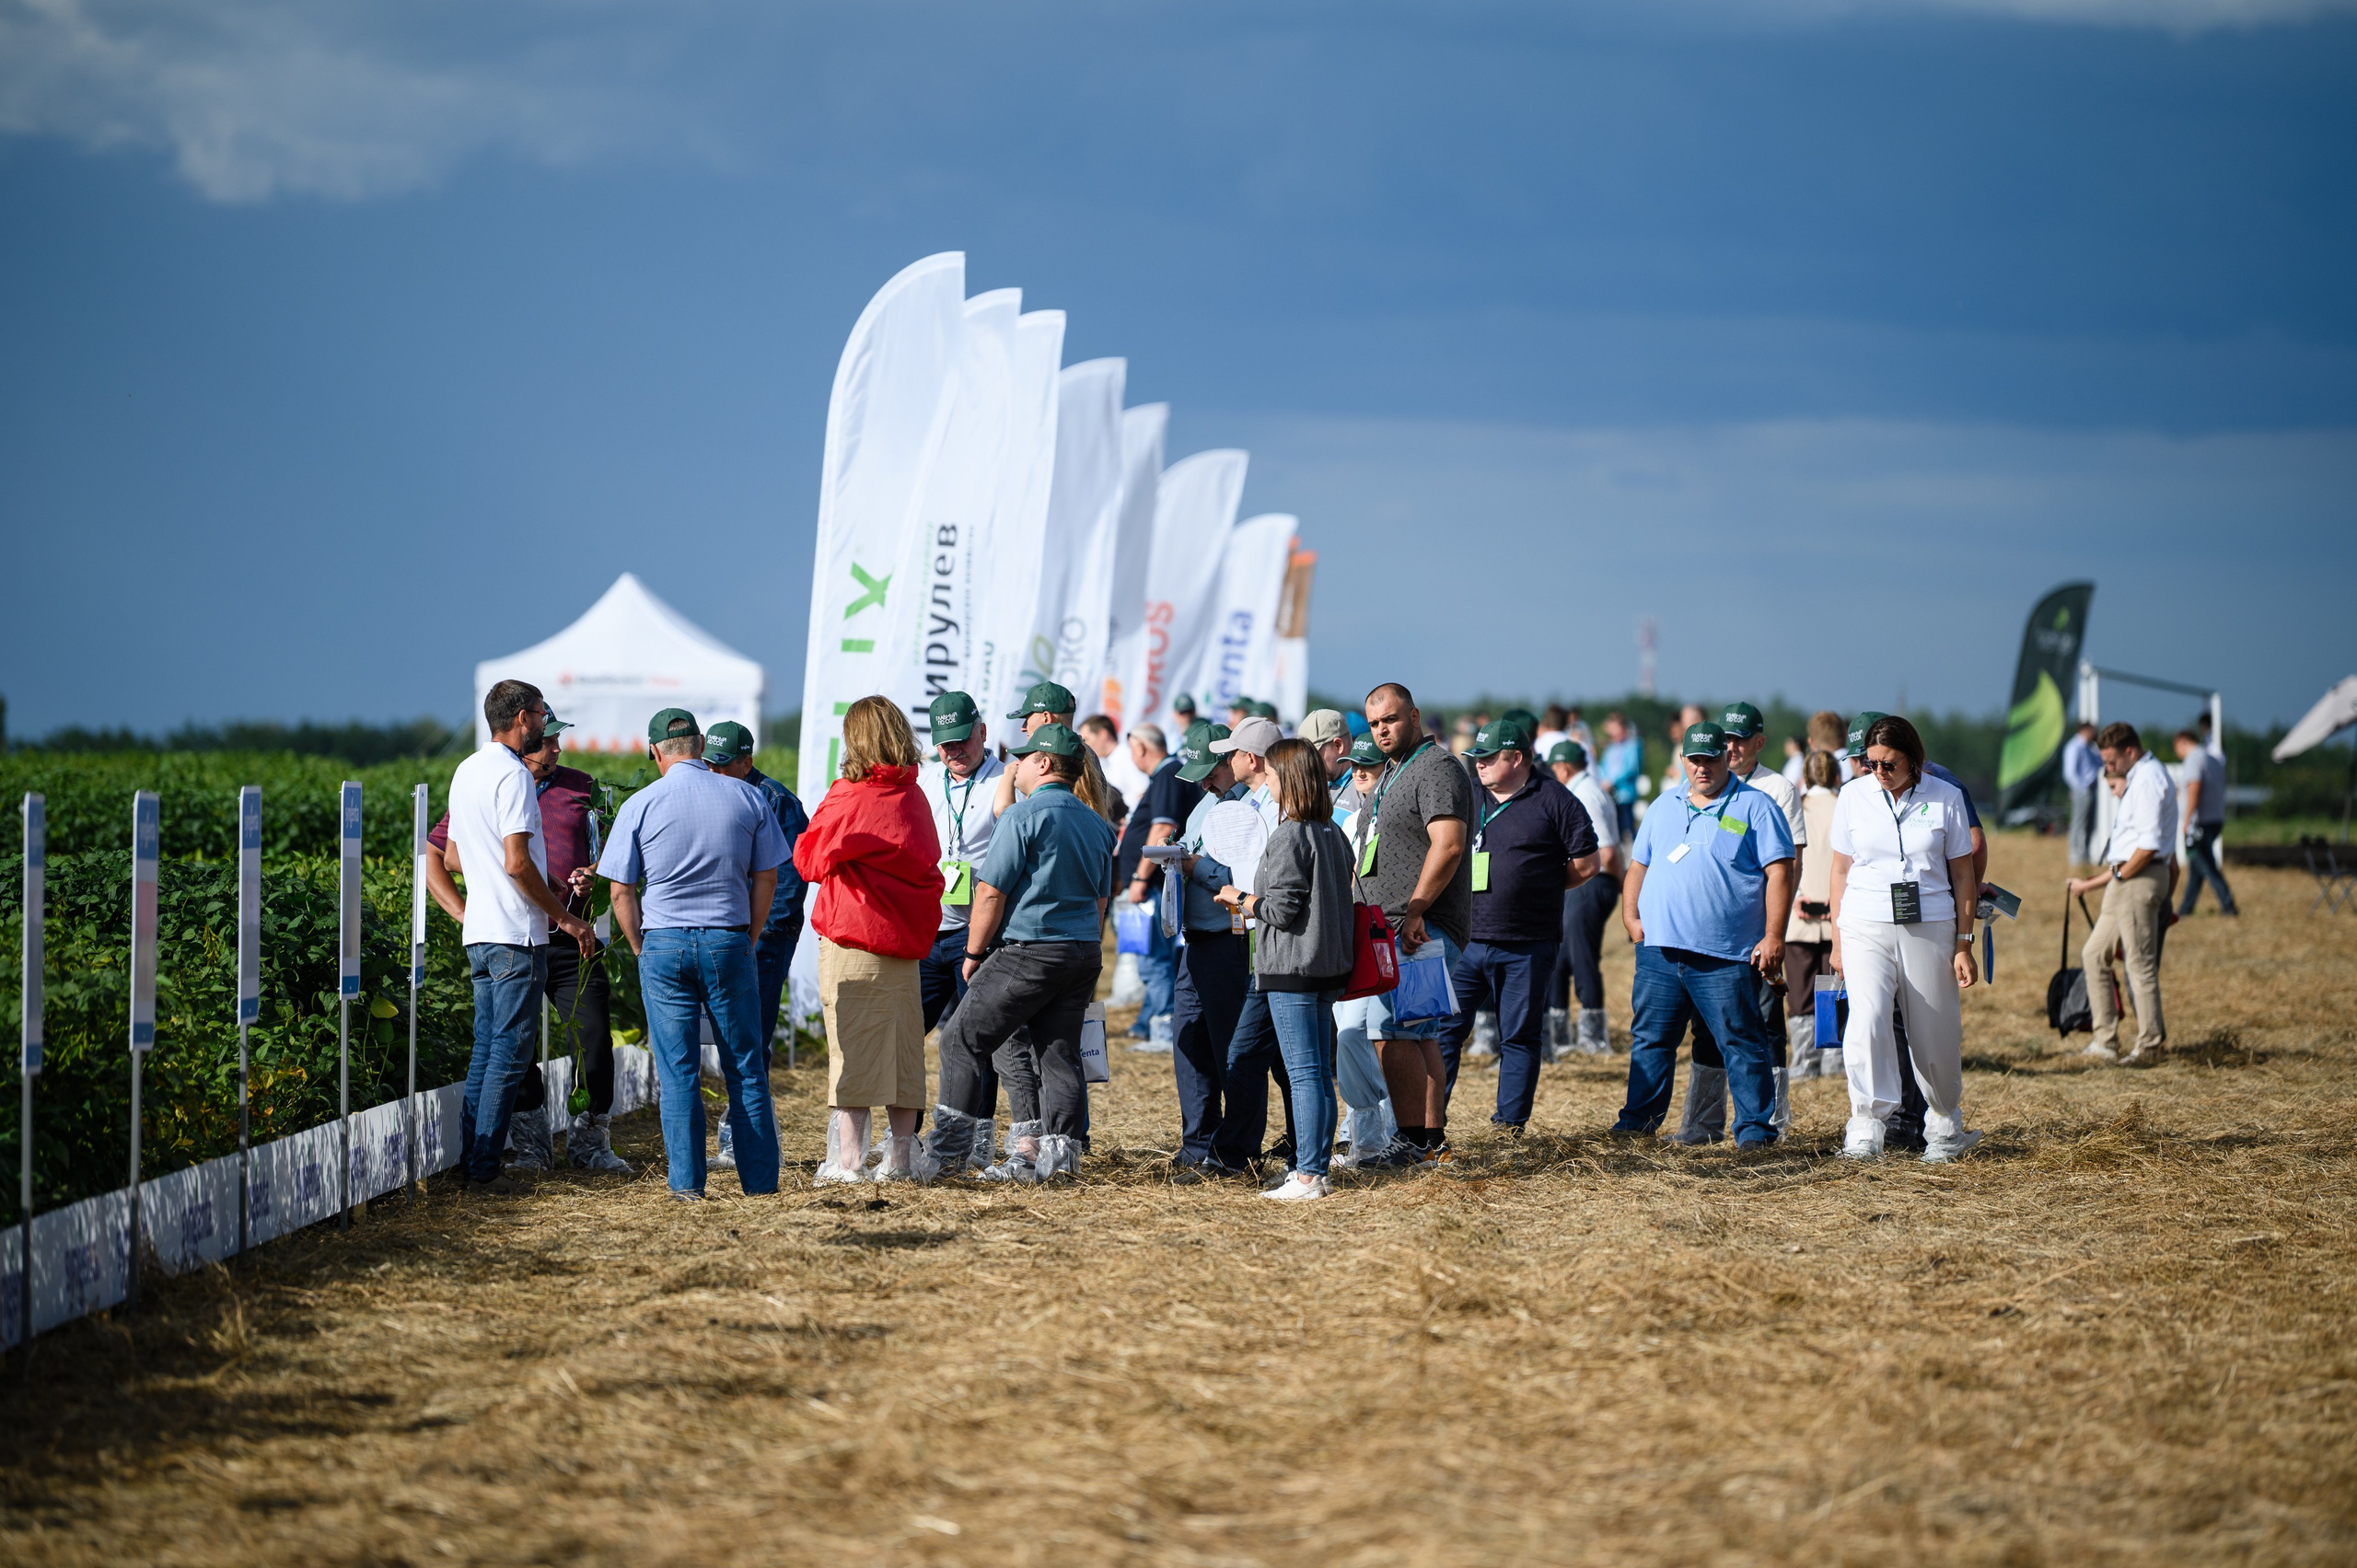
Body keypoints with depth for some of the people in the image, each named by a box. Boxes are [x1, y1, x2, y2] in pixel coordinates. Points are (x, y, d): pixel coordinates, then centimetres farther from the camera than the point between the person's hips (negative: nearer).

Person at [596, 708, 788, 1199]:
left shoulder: (640, 806, -2)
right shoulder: (748, 798, 2)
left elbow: (621, 891, -1)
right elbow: (766, 878, 6)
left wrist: (643, 952, 10)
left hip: (664, 943, -1)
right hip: (729, 941, 1)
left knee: (677, 1072, 3)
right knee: (745, 1070, 7)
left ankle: (687, 1182, 2)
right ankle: (760, 1180, 8)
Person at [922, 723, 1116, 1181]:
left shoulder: (1024, 816, -10)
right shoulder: (1097, 825, 14)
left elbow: (991, 893, -11)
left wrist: (974, 954, -2)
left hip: (1028, 950, -7)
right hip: (1084, 953, 7)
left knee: (963, 1040, 2)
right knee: (1060, 1052, 9)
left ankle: (949, 1149, 1)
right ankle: (1060, 1152, 1)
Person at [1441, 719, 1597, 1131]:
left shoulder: (1553, 800, -2)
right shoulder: (1469, 799, 12)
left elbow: (1586, 865, -1)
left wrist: (1539, 890, 2)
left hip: (1527, 947, -4)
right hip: (1466, 939, 4)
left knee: (1520, 1036, 4)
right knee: (1444, 1028, 0)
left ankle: (1511, 1122, 11)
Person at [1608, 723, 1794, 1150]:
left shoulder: (1755, 808, 2)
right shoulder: (1664, 810, 18)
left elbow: (1779, 874, -4)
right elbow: (1638, 867, 24)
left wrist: (1773, 936, -12)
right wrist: (1631, 917, 8)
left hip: (1726, 956, -5)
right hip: (1659, 951, 5)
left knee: (1742, 1044, -4)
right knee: (1650, 1039, 8)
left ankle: (1755, 1128, -1)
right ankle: (1640, 1119, 18)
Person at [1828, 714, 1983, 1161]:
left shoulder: (1945, 798, 1)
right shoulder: (1853, 795, 4)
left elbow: (1963, 874, 6)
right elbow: (1841, 869, 10)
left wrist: (1964, 944, 3)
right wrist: (1837, 940, 7)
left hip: (1929, 927, 0)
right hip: (1866, 926, 0)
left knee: (1936, 1036, 5)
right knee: (1867, 1019, -21)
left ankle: (1945, 1128, 26)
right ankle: (1867, 1127, -20)